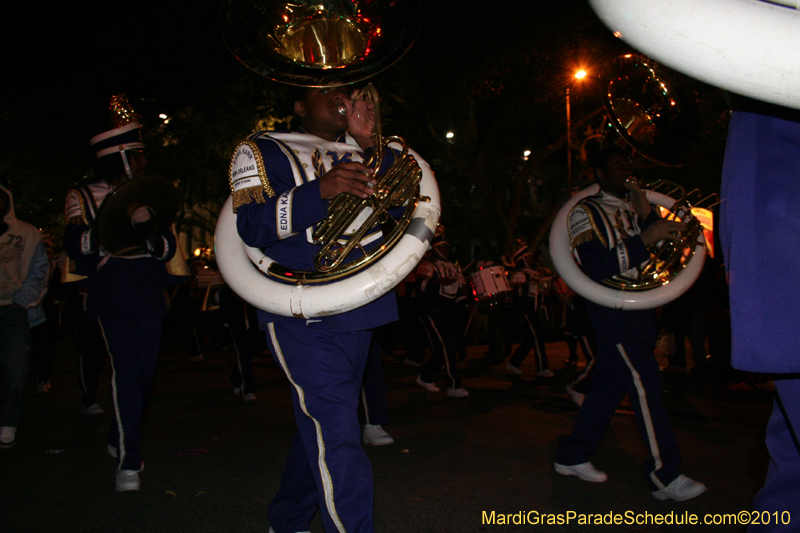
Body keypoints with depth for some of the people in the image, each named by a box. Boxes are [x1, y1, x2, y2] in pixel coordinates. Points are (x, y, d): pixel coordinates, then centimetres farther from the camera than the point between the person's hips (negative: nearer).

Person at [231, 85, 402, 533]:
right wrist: (320, 190, -23)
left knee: (321, 426, 16)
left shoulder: (360, 153, 20)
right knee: (335, 436, -14)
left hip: (361, 310, 6)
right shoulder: (261, 151, 5)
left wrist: (371, 144, -1)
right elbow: (251, 225, -10)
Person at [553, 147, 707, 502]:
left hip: (638, 306, 8)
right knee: (644, 384, -10)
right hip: (612, 309, -8)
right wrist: (645, 238, -22)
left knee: (610, 383, 9)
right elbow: (597, 267, -17)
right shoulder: (586, 211, -3)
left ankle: (572, 457, 19)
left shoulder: (633, 208, 21)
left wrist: (647, 214, -3)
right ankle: (664, 476, -4)